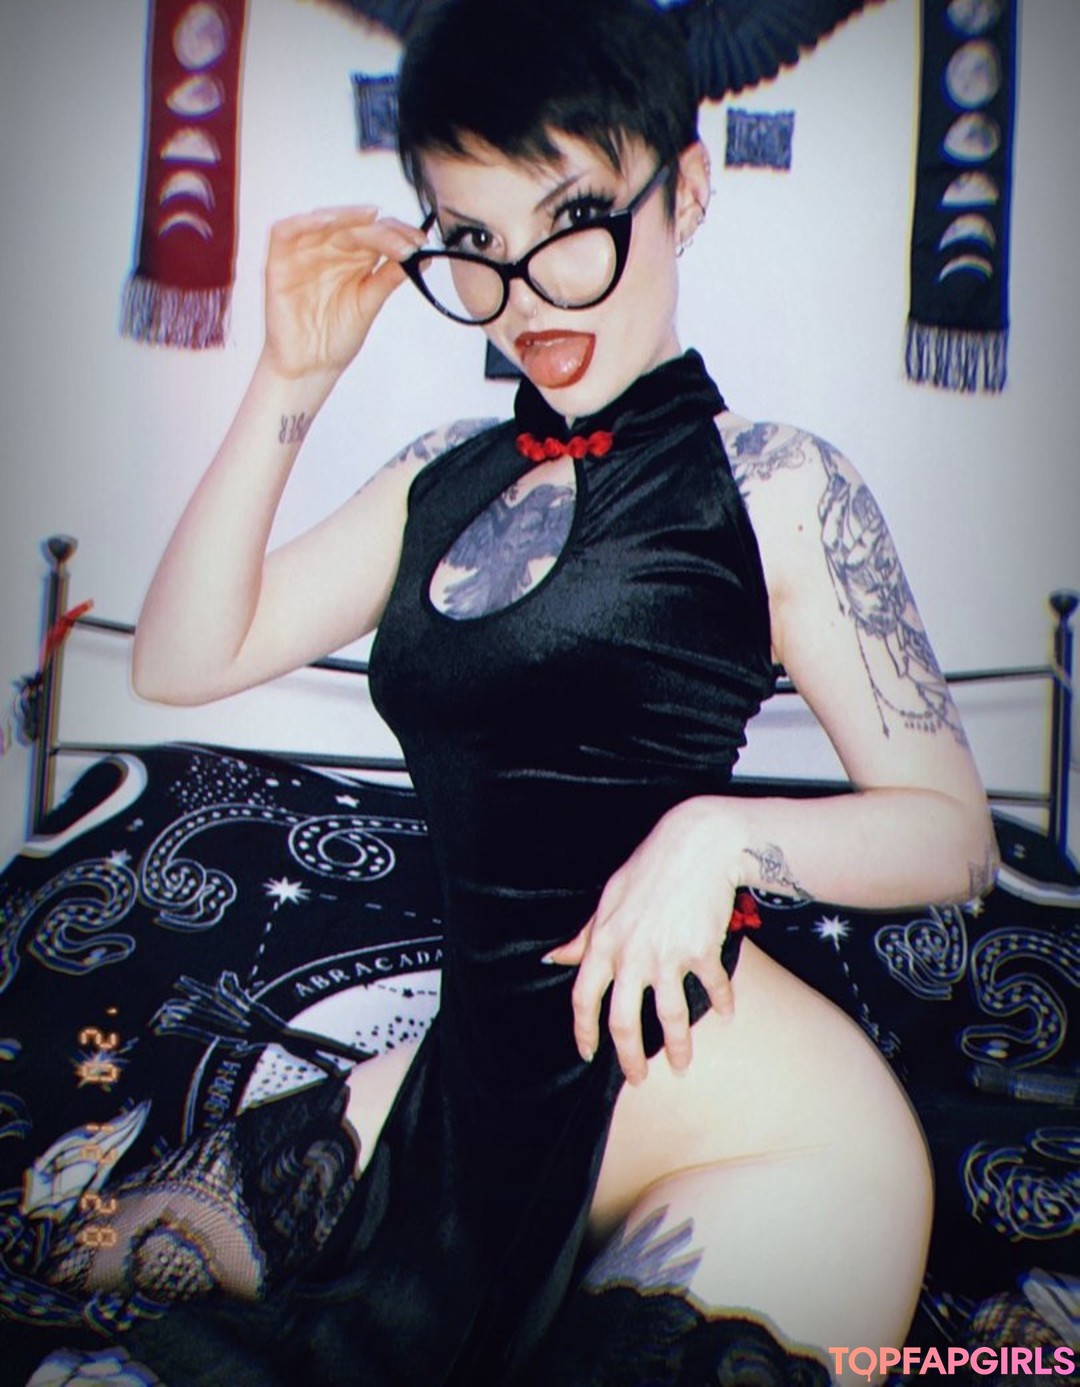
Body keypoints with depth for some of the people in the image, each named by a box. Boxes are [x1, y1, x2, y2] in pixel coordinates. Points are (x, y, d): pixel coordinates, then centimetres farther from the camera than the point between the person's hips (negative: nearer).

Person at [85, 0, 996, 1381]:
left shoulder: (772, 482, -4)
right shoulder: (442, 478, 11)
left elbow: (951, 831, -4)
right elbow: (181, 662, 6)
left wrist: (716, 833, -22)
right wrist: (289, 384, 0)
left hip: (672, 1049, -5)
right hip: (478, 1060, 5)